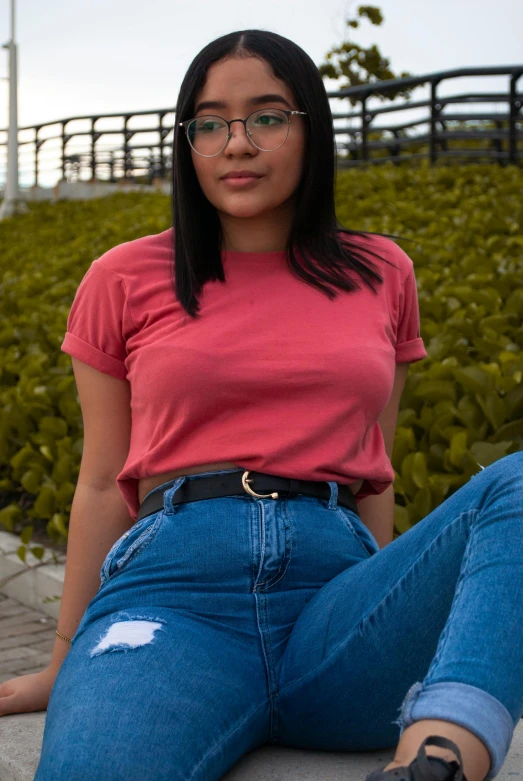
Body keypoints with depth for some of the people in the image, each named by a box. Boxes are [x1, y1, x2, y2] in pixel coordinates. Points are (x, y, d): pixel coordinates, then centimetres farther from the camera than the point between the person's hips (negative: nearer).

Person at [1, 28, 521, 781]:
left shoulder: (381, 274, 16)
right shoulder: (126, 282, 11)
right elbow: (104, 483, 14)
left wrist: (391, 628, 18)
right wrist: (65, 666, 16)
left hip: (334, 586, 4)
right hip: (176, 585, -3)